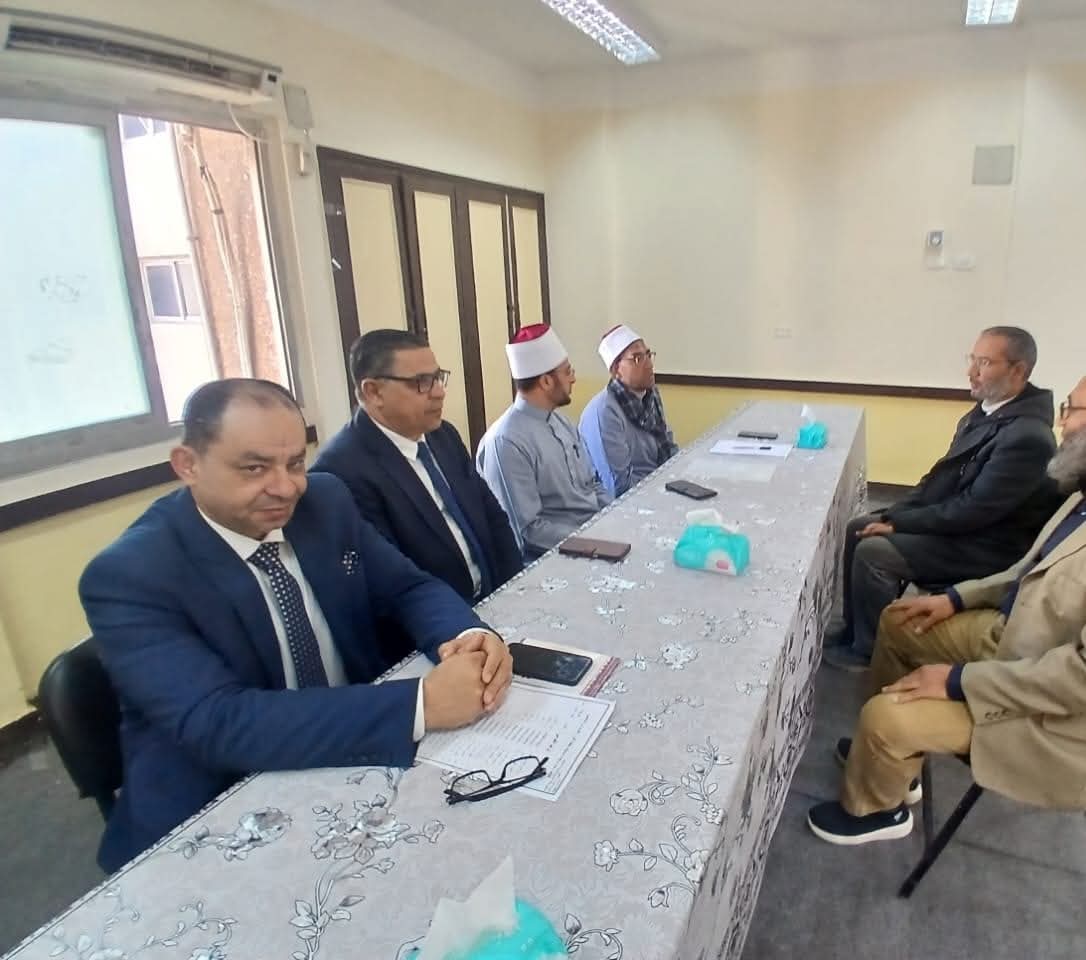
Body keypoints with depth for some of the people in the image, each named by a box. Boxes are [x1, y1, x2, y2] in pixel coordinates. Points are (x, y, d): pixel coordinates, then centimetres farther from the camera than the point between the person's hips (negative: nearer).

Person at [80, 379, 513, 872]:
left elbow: (409, 587, 1)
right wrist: (422, 704, -37)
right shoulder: (130, 575, -19)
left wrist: (466, 636, -22)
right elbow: (217, 723, -29)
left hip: (356, 758, 5)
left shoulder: (326, 502, -3)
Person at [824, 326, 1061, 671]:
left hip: (985, 545, -9)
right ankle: (854, 626, 17)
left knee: (873, 551, -20)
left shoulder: (1027, 436, -26)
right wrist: (894, 514, -3)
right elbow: (942, 475, 8)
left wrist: (898, 522, -18)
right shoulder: (983, 413, 3)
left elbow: (974, 510, -26)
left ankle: (869, 650, 1)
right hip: (957, 521, 9)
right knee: (858, 529, 5)